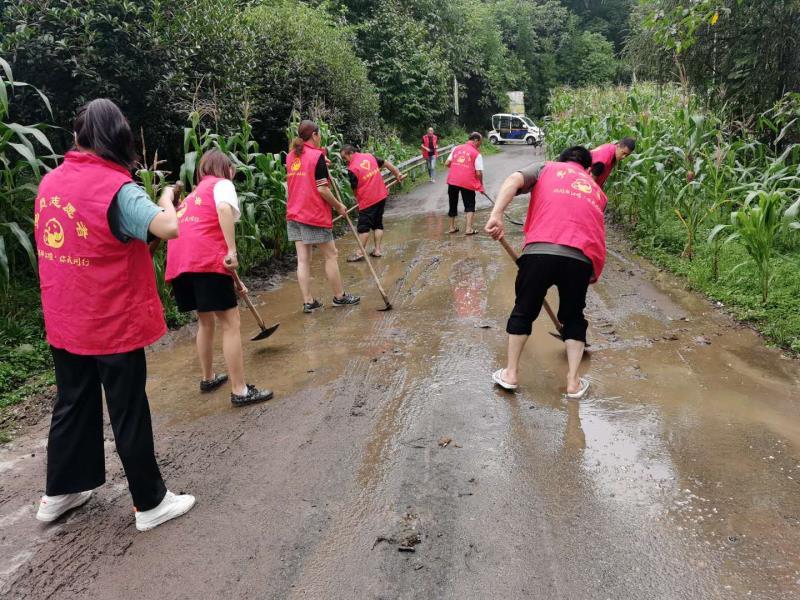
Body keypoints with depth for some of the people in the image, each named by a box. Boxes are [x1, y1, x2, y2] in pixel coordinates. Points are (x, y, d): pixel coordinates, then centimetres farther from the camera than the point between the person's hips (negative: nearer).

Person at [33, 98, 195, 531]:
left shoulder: (51, 181, 4)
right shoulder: (116, 187, -19)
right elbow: (168, 227, -31)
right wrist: (167, 196, -11)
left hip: (63, 322, 7)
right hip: (113, 324, -7)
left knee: (73, 405, 22)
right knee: (129, 414, 6)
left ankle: (59, 493, 36)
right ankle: (150, 503, 21)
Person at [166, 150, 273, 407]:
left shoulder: (195, 193, 34)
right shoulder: (222, 184, 10)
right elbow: (224, 209, -16)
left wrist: (231, 281, 43)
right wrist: (232, 251, -19)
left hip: (178, 261, 8)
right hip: (205, 259, -8)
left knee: (206, 319, 24)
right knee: (231, 324, -2)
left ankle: (208, 378, 36)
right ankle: (240, 391, 0)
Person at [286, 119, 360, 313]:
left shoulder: (291, 156, 9)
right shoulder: (317, 155, -11)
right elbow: (322, 189, -16)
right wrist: (338, 206, -3)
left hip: (294, 215, 7)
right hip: (314, 215, -6)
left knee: (303, 259, 6)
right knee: (331, 255, 7)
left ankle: (308, 302, 8)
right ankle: (340, 296, 17)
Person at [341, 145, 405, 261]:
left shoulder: (352, 168, -12)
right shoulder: (369, 156, 6)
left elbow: (355, 189, -4)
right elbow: (387, 163, 13)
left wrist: (358, 199, 13)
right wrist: (398, 174, 23)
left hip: (367, 200, -7)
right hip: (381, 196, 7)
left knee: (363, 226, -2)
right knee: (378, 223, 14)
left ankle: (360, 252, -2)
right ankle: (377, 250, 14)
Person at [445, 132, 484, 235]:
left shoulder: (456, 148, 12)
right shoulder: (476, 153, 0)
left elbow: (447, 163, 9)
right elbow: (479, 173, -5)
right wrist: (481, 185, 9)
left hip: (452, 180, 4)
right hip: (467, 182, -4)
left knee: (453, 204, 18)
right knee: (470, 206, 10)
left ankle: (452, 227, 28)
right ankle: (469, 229, 0)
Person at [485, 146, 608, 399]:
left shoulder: (547, 168, 23)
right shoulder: (596, 190, 32)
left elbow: (514, 179, 1)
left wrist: (496, 215, -10)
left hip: (540, 251, -2)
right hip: (581, 257, 2)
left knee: (523, 311, 18)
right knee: (574, 317, 23)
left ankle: (511, 373, 26)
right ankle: (574, 382, 23)